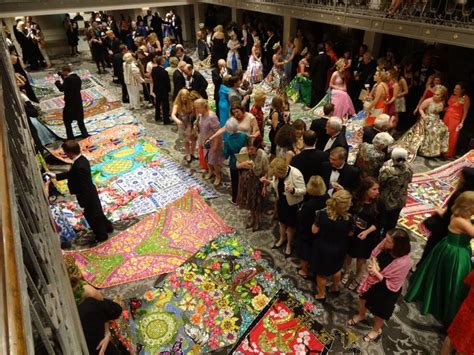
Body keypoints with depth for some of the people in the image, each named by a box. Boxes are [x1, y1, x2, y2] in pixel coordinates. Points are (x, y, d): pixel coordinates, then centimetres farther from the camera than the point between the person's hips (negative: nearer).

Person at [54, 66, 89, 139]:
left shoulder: (68, 79, -17)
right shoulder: (77, 77, 8)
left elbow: (62, 88, -18)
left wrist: (57, 82, 1)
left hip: (70, 102, -7)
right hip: (78, 101, 8)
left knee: (67, 120, 4)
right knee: (79, 119, 18)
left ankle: (70, 137, 5)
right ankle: (85, 134, 19)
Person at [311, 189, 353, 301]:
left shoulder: (322, 214, -28)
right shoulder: (348, 219, -24)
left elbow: (314, 230, -16)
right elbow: (349, 233, -5)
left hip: (323, 249, -2)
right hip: (339, 249, 2)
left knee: (321, 273, 21)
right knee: (336, 269, 32)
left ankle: (321, 295, 41)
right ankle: (335, 288, 57)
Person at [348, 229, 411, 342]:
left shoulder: (403, 263, -39)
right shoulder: (384, 245, -24)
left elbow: (392, 285, -27)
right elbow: (373, 255, -2)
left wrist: (376, 273, -30)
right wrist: (371, 265, -20)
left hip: (385, 291, -5)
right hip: (372, 279, 6)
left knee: (379, 312, 22)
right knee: (363, 298, 30)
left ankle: (376, 330, 53)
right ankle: (361, 315, 63)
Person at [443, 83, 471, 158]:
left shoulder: (465, 98, -10)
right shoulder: (452, 96, 8)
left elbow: (465, 111, -11)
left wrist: (462, 122, -16)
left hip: (456, 119, -6)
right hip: (447, 117, 6)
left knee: (451, 136, 2)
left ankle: (449, 153, 16)